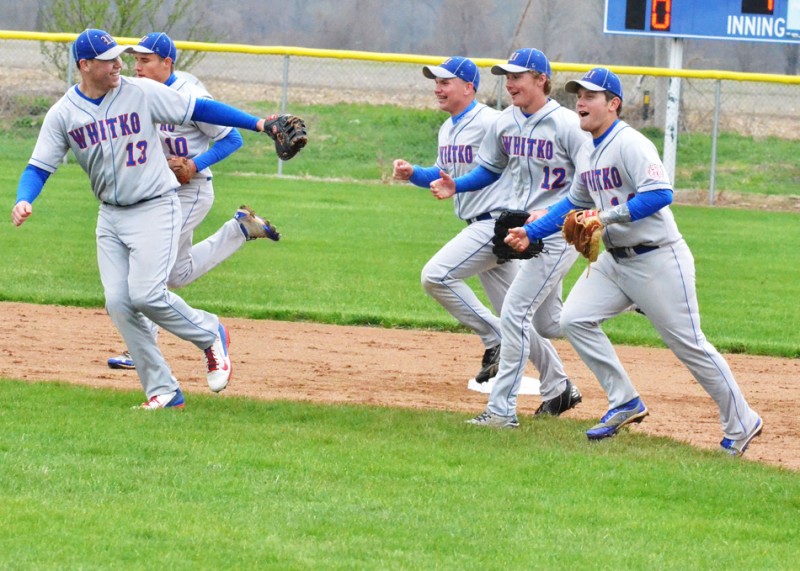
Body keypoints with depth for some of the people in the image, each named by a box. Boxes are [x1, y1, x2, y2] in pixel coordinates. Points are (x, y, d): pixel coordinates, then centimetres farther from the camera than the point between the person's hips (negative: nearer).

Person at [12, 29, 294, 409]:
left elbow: (199, 109, -6)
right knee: (119, 303, -5)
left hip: (155, 208, -4)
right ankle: (164, 392, 3)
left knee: (147, 295, -18)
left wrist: (257, 123, -11)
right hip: (110, 217, 4)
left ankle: (210, 335, 10)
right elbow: (39, 167, -2)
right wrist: (23, 201, -23)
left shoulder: (142, 93, -8)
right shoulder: (63, 114, -2)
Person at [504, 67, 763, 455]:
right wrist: (530, 232, 16)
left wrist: (609, 216, -30)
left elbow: (660, 193, -29)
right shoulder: (587, 152, 11)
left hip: (658, 260, -9)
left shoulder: (630, 144, -17)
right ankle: (625, 404, 7)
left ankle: (741, 425, 9)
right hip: (615, 259, 9)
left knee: (688, 345, -4)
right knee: (575, 320, -2)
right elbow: (574, 203, 23)